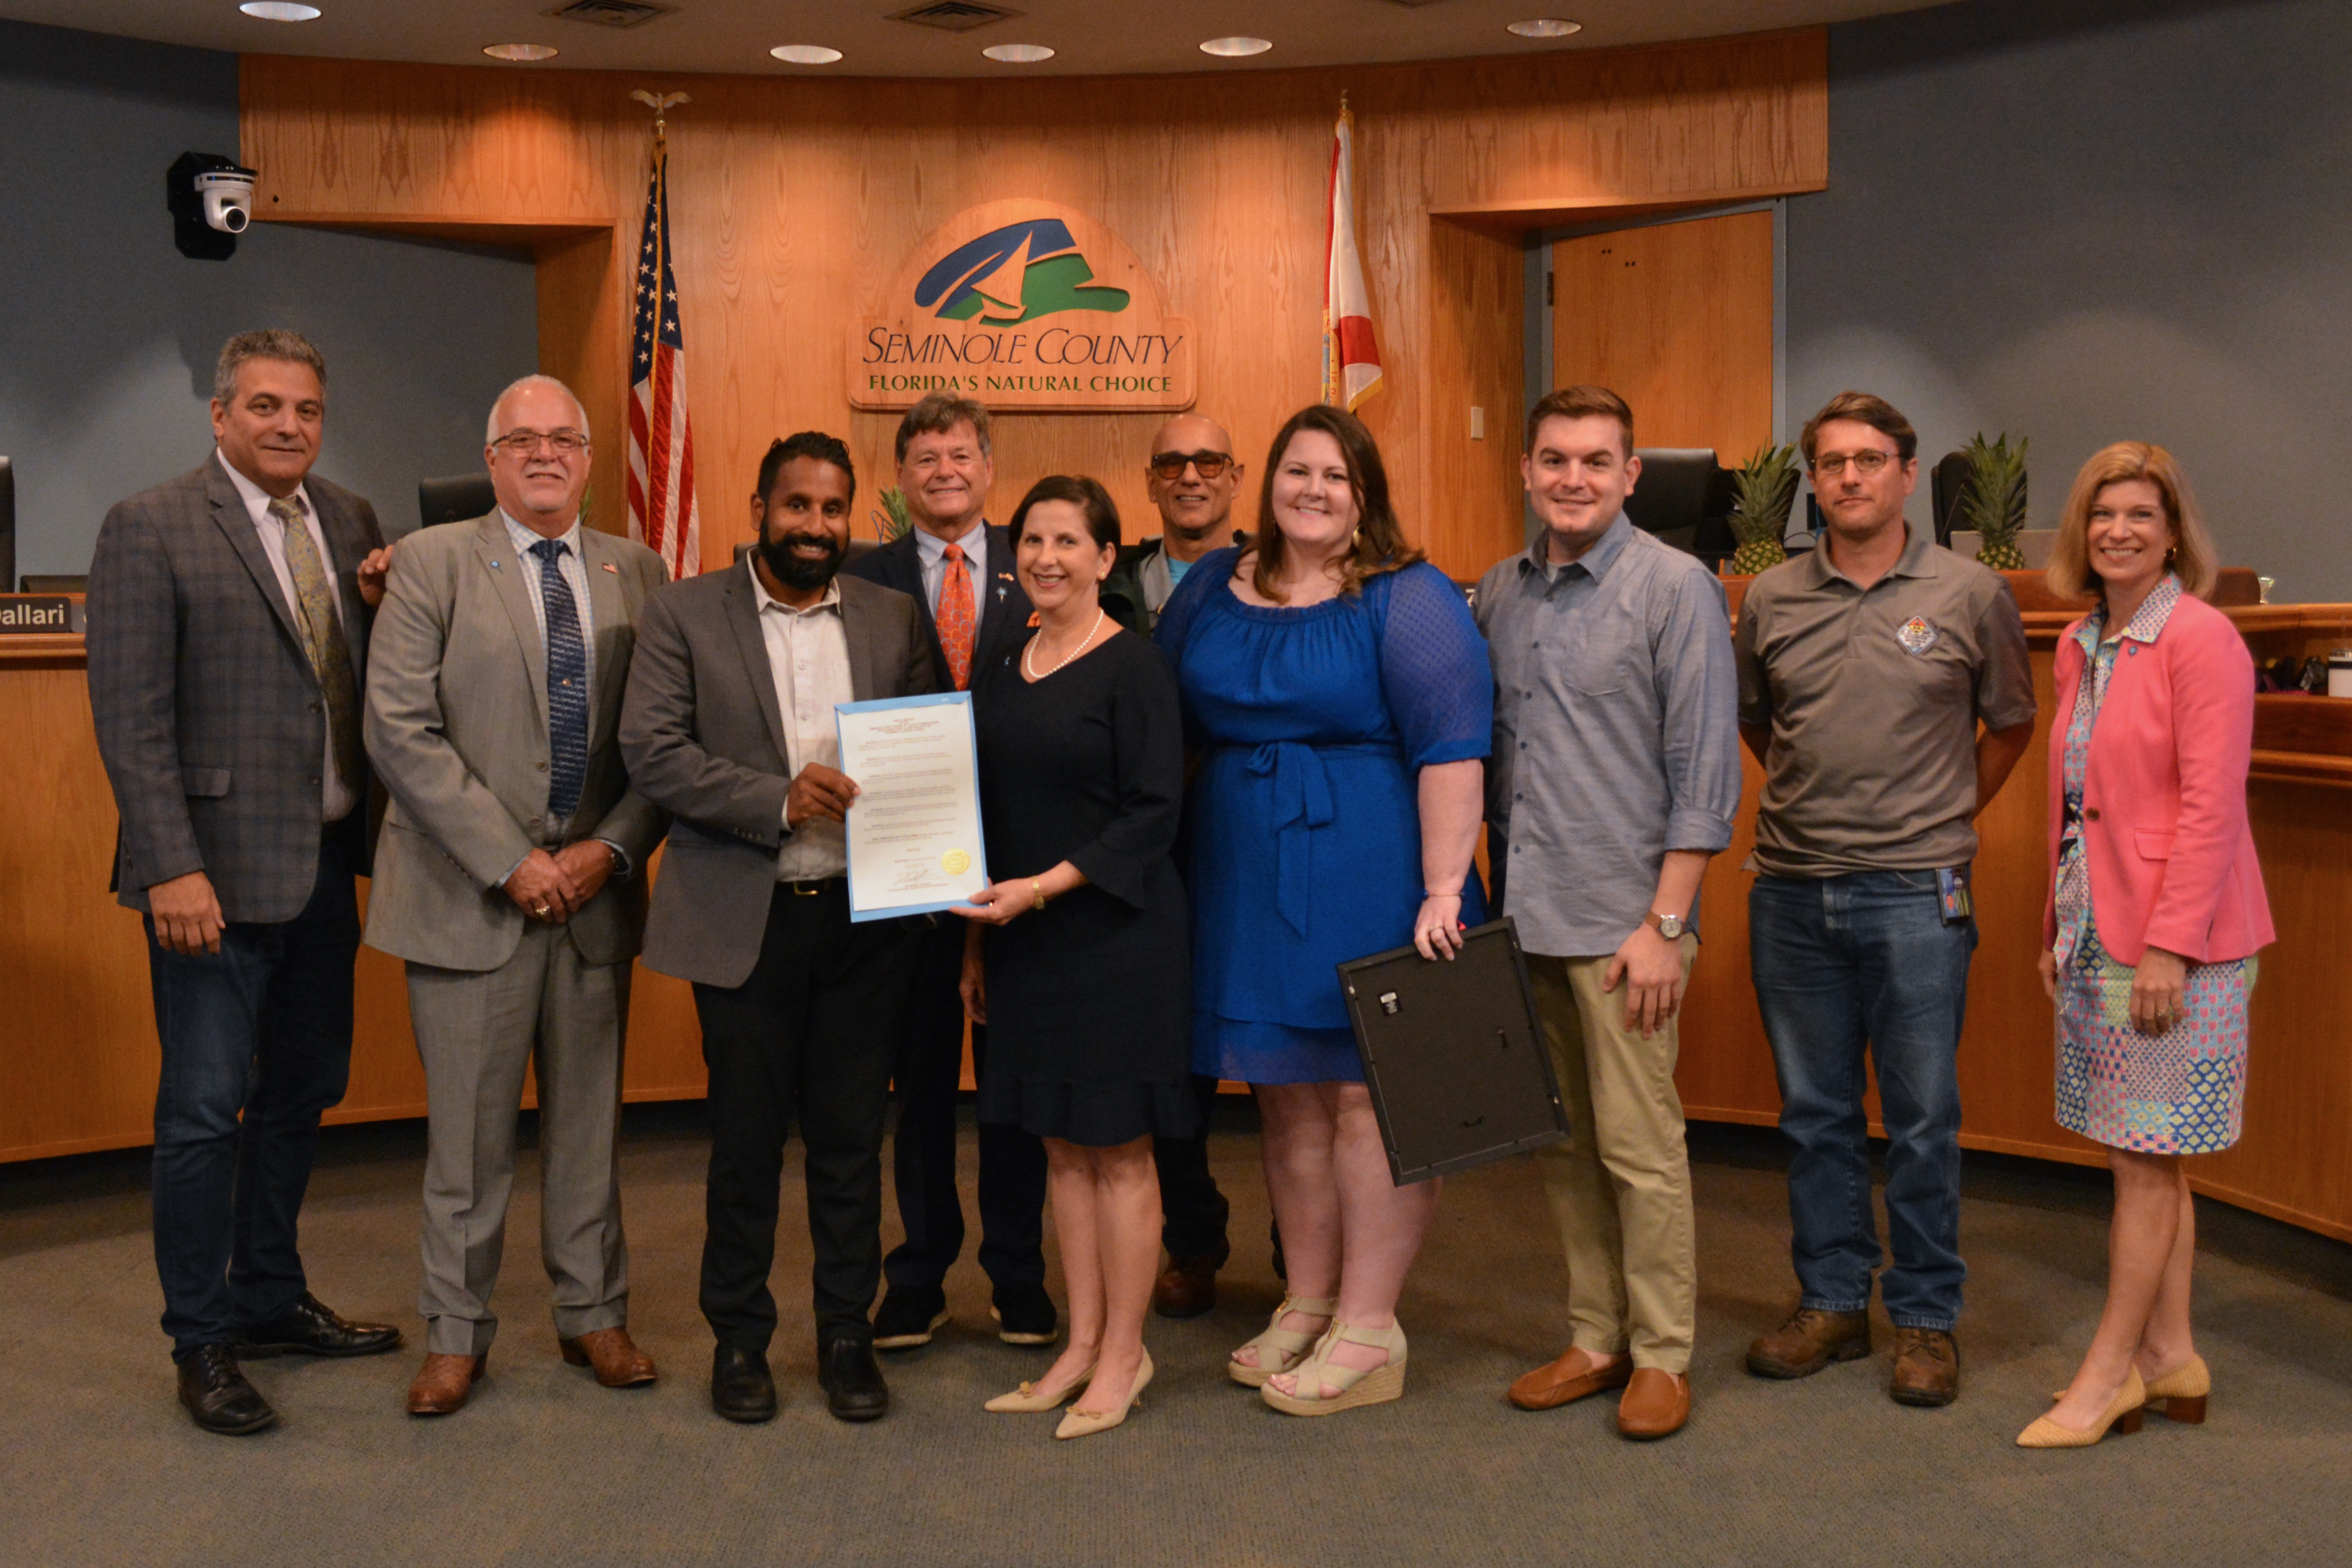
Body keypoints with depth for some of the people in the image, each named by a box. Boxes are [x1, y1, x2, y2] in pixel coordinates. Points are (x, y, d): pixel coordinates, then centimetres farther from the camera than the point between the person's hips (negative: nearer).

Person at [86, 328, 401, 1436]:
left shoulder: (349, 522, 10)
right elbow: (130, 717, -13)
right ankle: (203, 1342, 14)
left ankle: (272, 1299, 32)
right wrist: (173, 868, -19)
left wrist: (393, 610, -5)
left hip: (324, 862, 7)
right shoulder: (151, 527, -8)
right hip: (219, 868, -7)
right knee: (205, 1111, 1)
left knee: (300, 1093, 17)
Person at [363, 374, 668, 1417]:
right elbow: (401, 732, -9)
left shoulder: (638, 573, 8)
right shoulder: (432, 562, -1)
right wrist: (510, 861, -13)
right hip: (471, 892, -3)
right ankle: (456, 1336, 19)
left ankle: (593, 1314, 26)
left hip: (595, 889, 3)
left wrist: (610, 850, -8)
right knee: (468, 1130, 4)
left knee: (589, 1118, 12)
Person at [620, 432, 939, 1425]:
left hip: (865, 918, 2)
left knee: (852, 1137, 8)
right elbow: (651, 751, -7)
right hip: (742, 921, -2)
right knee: (746, 1138, 6)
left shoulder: (894, 620, 9)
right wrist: (779, 802, -17)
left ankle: (847, 1334, 22)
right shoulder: (684, 615, 2)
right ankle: (738, 1337, 22)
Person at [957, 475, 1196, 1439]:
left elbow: (1154, 812, -13)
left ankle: (1124, 1353, 12)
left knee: (1119, 1149, 1)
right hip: (1027, 944, 7)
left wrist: (1046, 885, -20)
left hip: (1116, 935, -6)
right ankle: (1082, 1344, 20)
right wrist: (976, 942, 13)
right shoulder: (1001, 674, 11)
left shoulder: (1133, 668, -8)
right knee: (1062, 1147, 11)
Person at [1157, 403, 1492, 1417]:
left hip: (1368, 878, -5)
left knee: (1367, 1094, -1)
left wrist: (1441, 891, -20)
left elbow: (1451, 751, -13)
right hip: (1245, 882, 6)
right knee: (1287, 1096, 11)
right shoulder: (1210, 590, 10)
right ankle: (1308, 1305, 22)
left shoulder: (1408, 601, -6)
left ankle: (1368, 1328, 7)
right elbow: (1165, 726, 15)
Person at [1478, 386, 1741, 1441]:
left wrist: (1665, 923, -13)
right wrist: (1486, 897, 10)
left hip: (1623, 919, -6)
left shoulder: (1675, 588, -6)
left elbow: (1704, 772, -9)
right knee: (1563, 1145, 12)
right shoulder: (1499, 594, 11)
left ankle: (1662, 1354, 12)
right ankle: (1597, 1338, 24)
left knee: (1638, 1146, -1)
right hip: (1524, 916, 6)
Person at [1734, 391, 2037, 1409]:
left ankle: (1926, 1318, 15)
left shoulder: (1971, 595, 0)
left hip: (1915, 894, -3)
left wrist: (1943, 818, 7)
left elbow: (2011, 725, 12)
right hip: (1792, 892, 3)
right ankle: (1831, 1302, 23)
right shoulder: (1771, 598, 5)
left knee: (1921, 1118, 3)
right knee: (1814, 1113, 11)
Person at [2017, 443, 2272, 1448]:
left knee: (2145, 1158, 0)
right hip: (2097, 938, 8)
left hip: (2177, 939, -8)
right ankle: (2171, 1358, 24)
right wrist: (2059, 928, 14)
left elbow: (2210, 807, -17)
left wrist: (2169, 945, -19)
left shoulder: (2201, 640, -12)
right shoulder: (2080, 647, 12)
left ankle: (2110, 1372, 9)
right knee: (2148, 1157, 14)